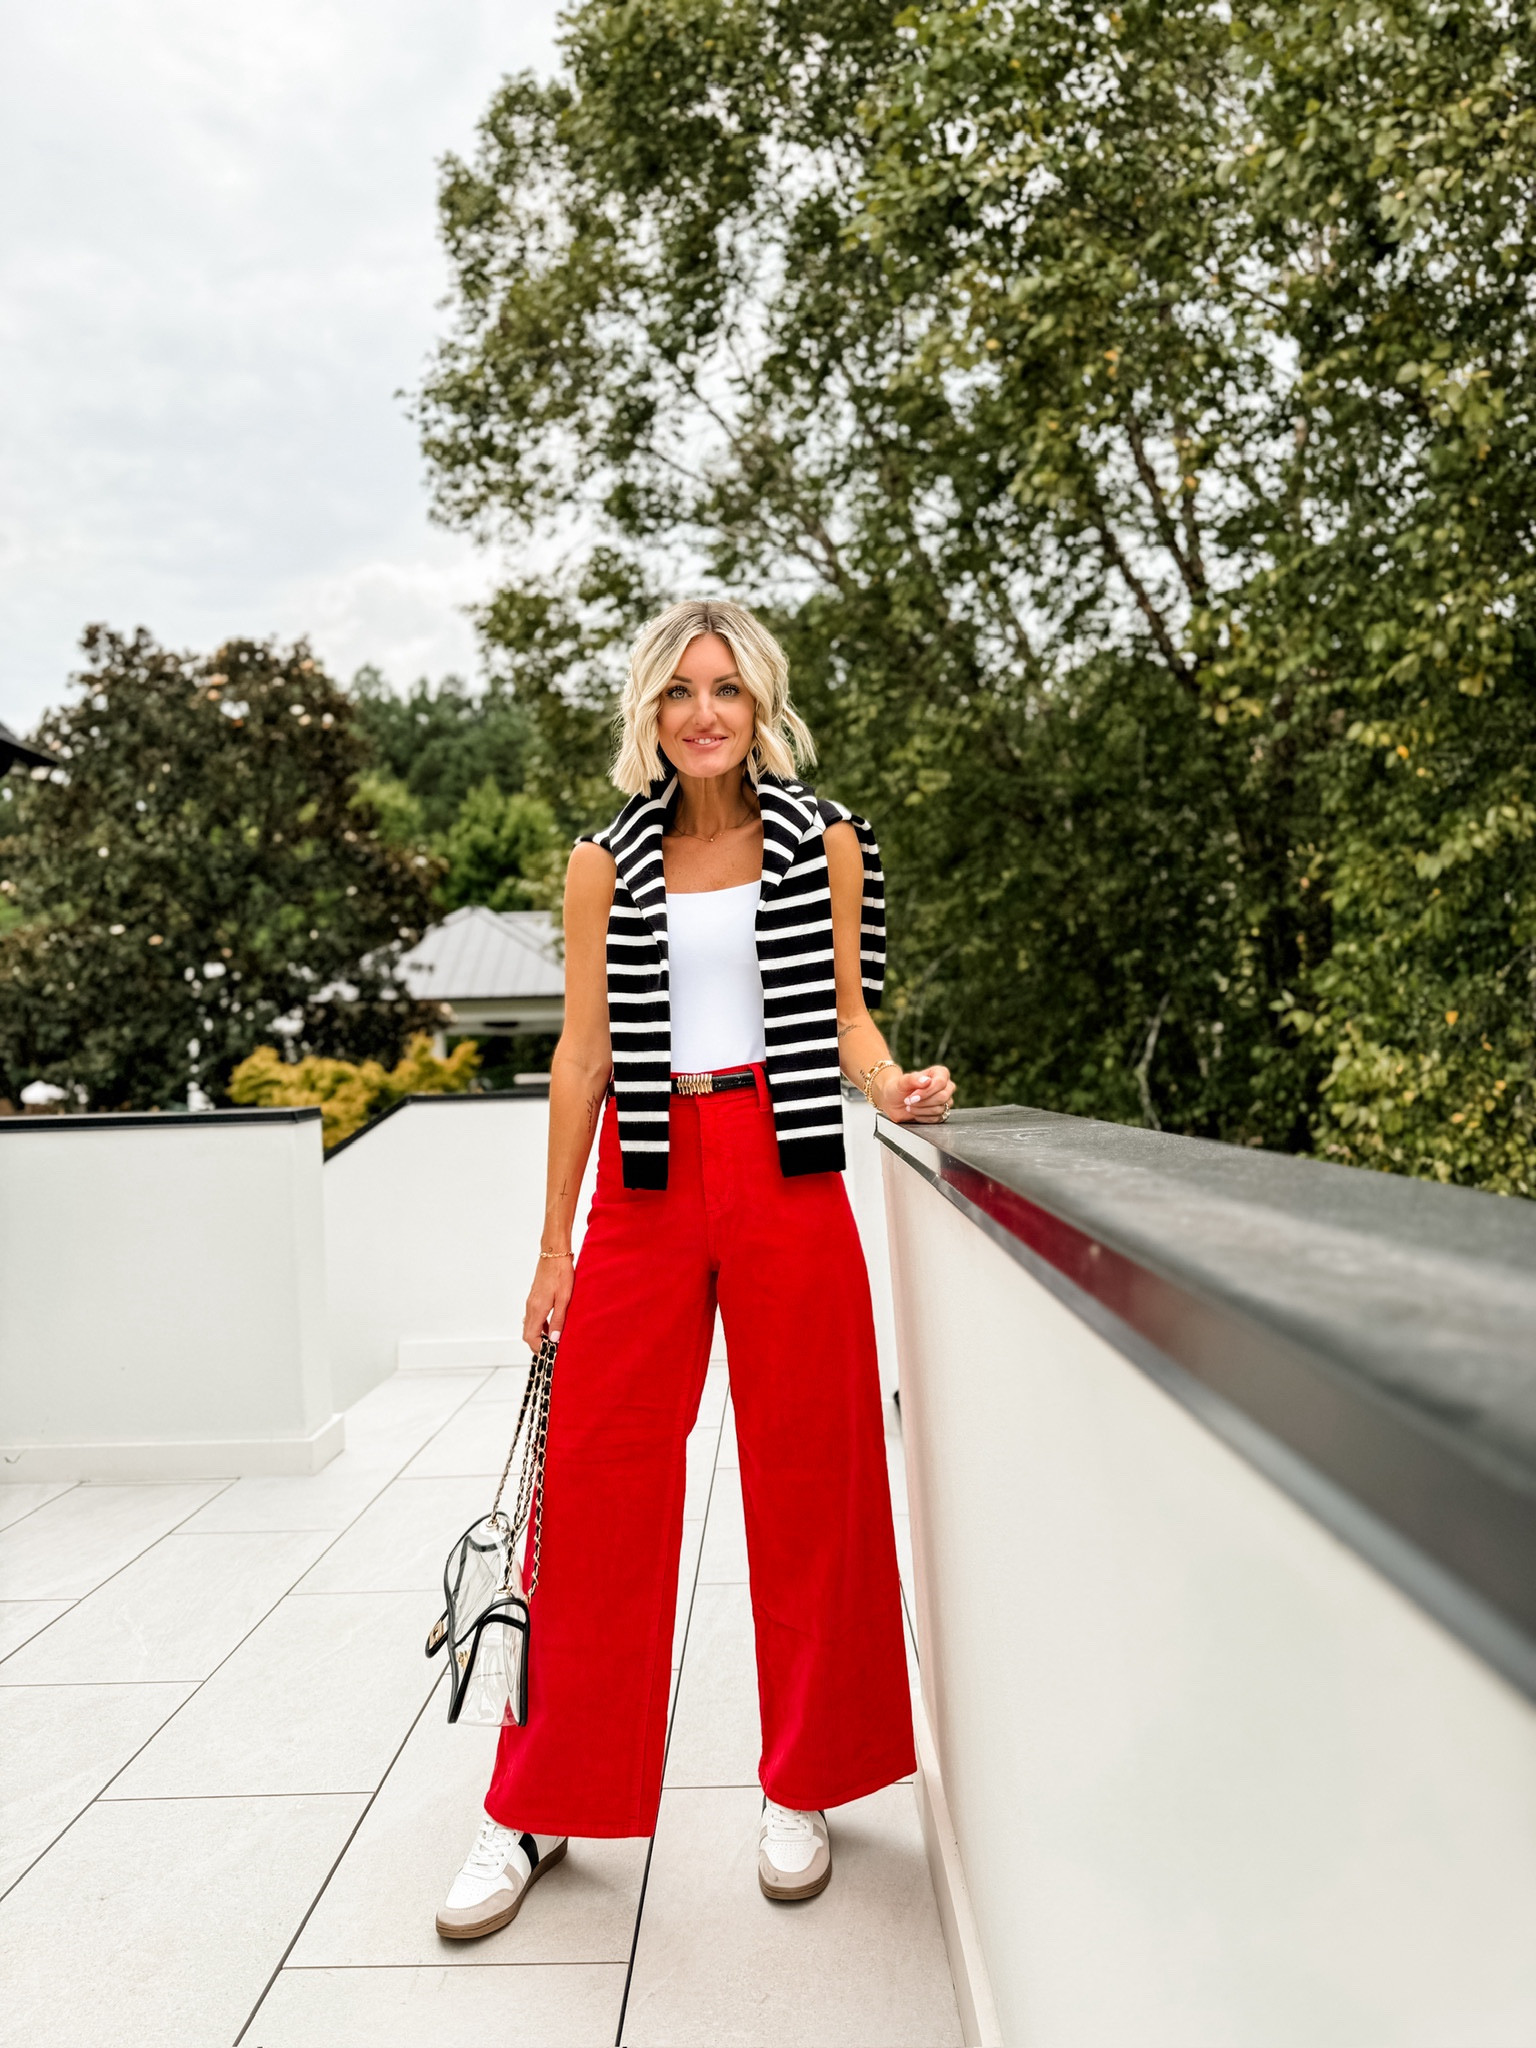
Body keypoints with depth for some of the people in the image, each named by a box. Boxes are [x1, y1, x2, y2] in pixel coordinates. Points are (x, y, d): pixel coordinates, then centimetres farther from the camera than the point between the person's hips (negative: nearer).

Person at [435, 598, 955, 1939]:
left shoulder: (824, 842, 7)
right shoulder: (607, 861, 8)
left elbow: (844, 1013, 10)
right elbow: (585, 1051, 7)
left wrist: (893, 1088, -13)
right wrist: (555, 1242, 6)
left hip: (785, 1172, 0)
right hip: (646, 1181, 1)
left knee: (807, 1473, 5)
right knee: (598, 1478, 3)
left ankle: (802, 1788, 25)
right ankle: (539, 1806, 20)